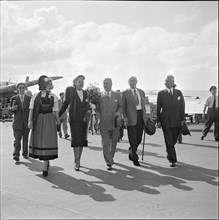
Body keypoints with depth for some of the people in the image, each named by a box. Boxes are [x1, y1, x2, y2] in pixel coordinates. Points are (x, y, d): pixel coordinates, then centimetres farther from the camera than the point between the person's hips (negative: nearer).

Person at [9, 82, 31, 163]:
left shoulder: (29, 98, 5)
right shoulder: (14, 98, 6)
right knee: (17, 138, -9)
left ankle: (25, 153, 24)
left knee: (26, 139, 10)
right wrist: (12, 108, -16)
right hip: (17, 122, -1)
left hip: (26, 122, 1)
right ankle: (16, 155, -12)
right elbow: (10, 109, 7)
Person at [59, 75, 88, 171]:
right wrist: (58, 115, 3)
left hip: (83, 120, 4)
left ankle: (78, 160, 19)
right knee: (76, 140, -10)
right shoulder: (70, 90, -1)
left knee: (82, 140, 7)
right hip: (74, 120, -4)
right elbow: (66, 103, 4)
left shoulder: (85, 93, 11)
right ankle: (76, 162, -5)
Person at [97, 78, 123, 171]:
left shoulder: (117, 95, 8)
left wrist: (118, 112, -9)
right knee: (105, 144, -6)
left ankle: (110, 158, 36)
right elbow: (97, 108, 7)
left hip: (114, 123, 2)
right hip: (104, 123, -2)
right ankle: (109, 163, 0)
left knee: (113, 143, 13)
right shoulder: (99, 95, 4)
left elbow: (121, 107, 10)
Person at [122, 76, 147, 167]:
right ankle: (135, 158, 9)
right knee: (133, 138, -2)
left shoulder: (141, 92, 15)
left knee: (139, 138, 7)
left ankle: (131, 151, 34)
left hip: (140, 115, 4)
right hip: (131, 117, -4)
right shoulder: (125, 93, 2)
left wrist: (145, 116, 13)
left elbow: (143, 105, 18)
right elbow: (122, 106, 0)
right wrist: (125, 117, -10)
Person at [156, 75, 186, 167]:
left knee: (174, 140, 11)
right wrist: (158, 121, -3)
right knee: (169, 141, -3)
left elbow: (182, 106, 6)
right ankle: (172, 160, 4)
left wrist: (183, 119, -1)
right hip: (165, 121, -2)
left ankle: (169, 152, 39)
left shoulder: (179, 92, 7)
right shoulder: (161, 93, 2)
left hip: (176, 121, 2)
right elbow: (158, 108, 2)